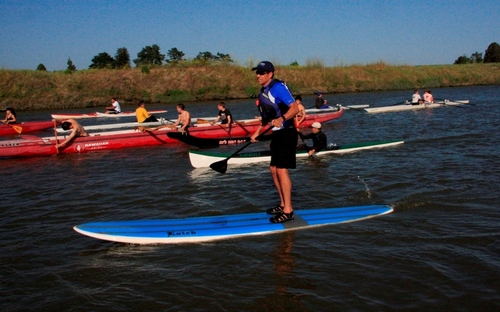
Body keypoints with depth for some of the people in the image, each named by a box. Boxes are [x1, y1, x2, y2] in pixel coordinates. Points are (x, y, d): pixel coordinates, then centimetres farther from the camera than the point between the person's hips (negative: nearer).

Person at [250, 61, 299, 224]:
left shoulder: (278, 87, -16)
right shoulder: (263, 91, 12)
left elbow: (295, 108, -25)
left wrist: (281, 118, -40)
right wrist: (257, 132, 22)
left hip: (286, 133, -10)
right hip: (277, 134, 10)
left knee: (281, 170, -10)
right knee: (273, 169, 13)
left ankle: (288, 211, -3)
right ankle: (283, 204, 24)